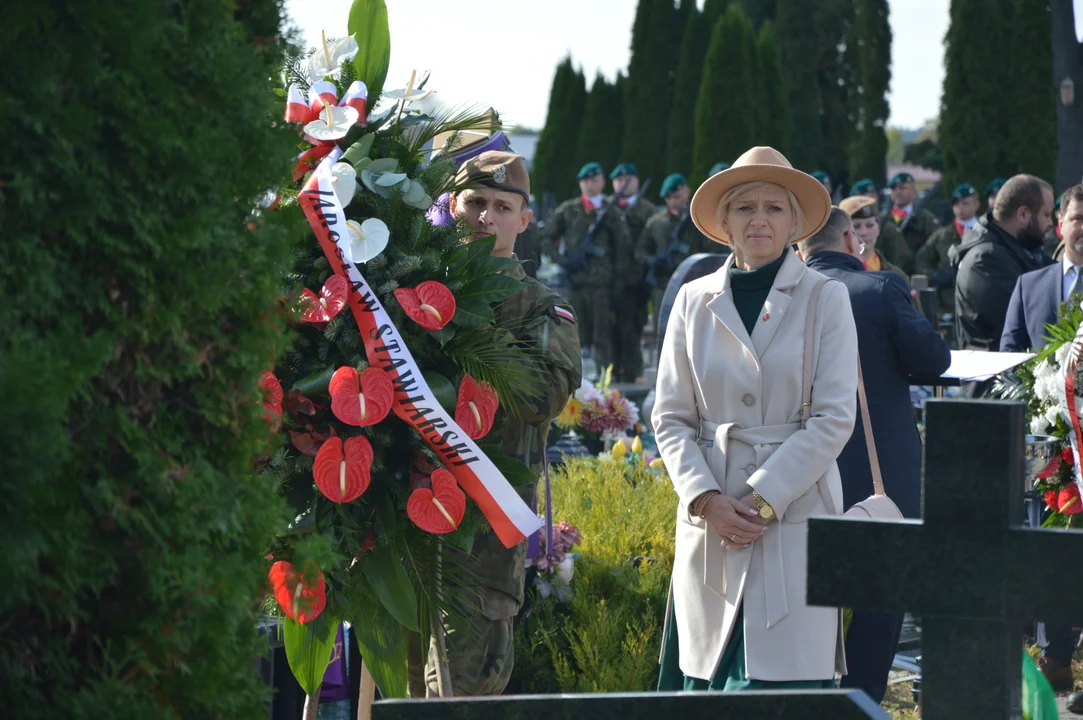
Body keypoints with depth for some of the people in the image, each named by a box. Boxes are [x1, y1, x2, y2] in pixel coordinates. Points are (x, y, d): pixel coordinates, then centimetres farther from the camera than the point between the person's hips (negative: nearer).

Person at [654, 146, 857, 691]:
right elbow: (670, 417, 8)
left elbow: (834, 417, -4)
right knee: (707, 678, 0)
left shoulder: (825, 299, 3)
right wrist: (707, 500, -7)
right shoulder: (694, 301, 10)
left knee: (785, 679, -8)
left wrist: (762, 501, -11)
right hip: (710, 521, 2)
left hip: (795, 518, -2)